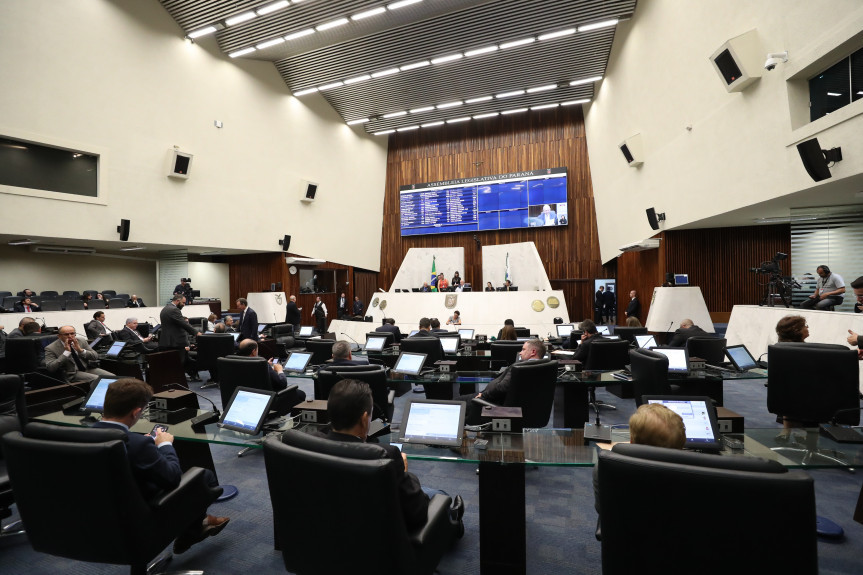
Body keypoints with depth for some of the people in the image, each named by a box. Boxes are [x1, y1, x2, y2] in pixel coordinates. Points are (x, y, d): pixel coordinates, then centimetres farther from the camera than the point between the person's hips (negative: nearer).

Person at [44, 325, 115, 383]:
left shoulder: (81, 341, 6)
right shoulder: (51, 348, -5)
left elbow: (96, 356, 3)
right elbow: (50, 368, -16)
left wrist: (81, 350, -14)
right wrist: (66, 352, -20)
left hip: (88, 368, 5)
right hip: (72, 374, -5)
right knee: (98, 379, -30)